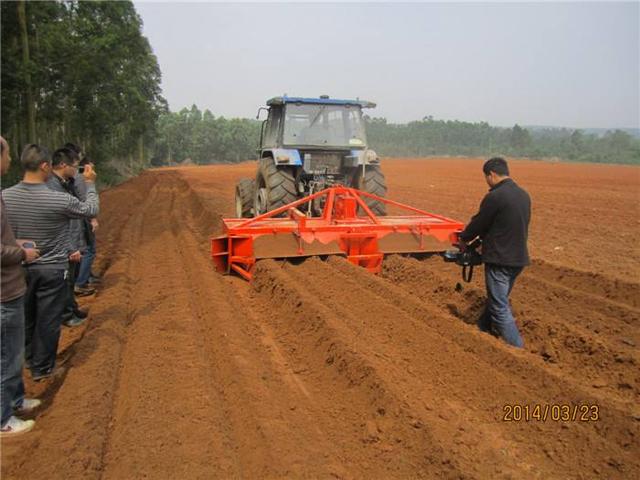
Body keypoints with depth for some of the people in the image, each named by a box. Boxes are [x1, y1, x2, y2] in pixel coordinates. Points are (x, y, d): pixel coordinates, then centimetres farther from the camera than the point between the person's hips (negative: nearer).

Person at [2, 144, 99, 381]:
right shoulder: (60, 200, -23)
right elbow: (92, 210, -4)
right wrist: (90, 183, 9)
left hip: (20, 268, 5)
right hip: (52, 270, -5)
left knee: (26, 315, 22)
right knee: (48, 319, 9)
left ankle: (30, 358, 41)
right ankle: (42, 368, 22)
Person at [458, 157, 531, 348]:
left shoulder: (494, 197, -19)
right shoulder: (524, 195, 7)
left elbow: (478, 224, -9)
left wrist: (463, 237, 11)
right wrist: (482, 238, 23)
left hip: (499, 259, -9)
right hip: (519, 258, 9)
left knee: (500, 308, 1)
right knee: (497, 299, 23)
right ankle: (482, 329, 41)